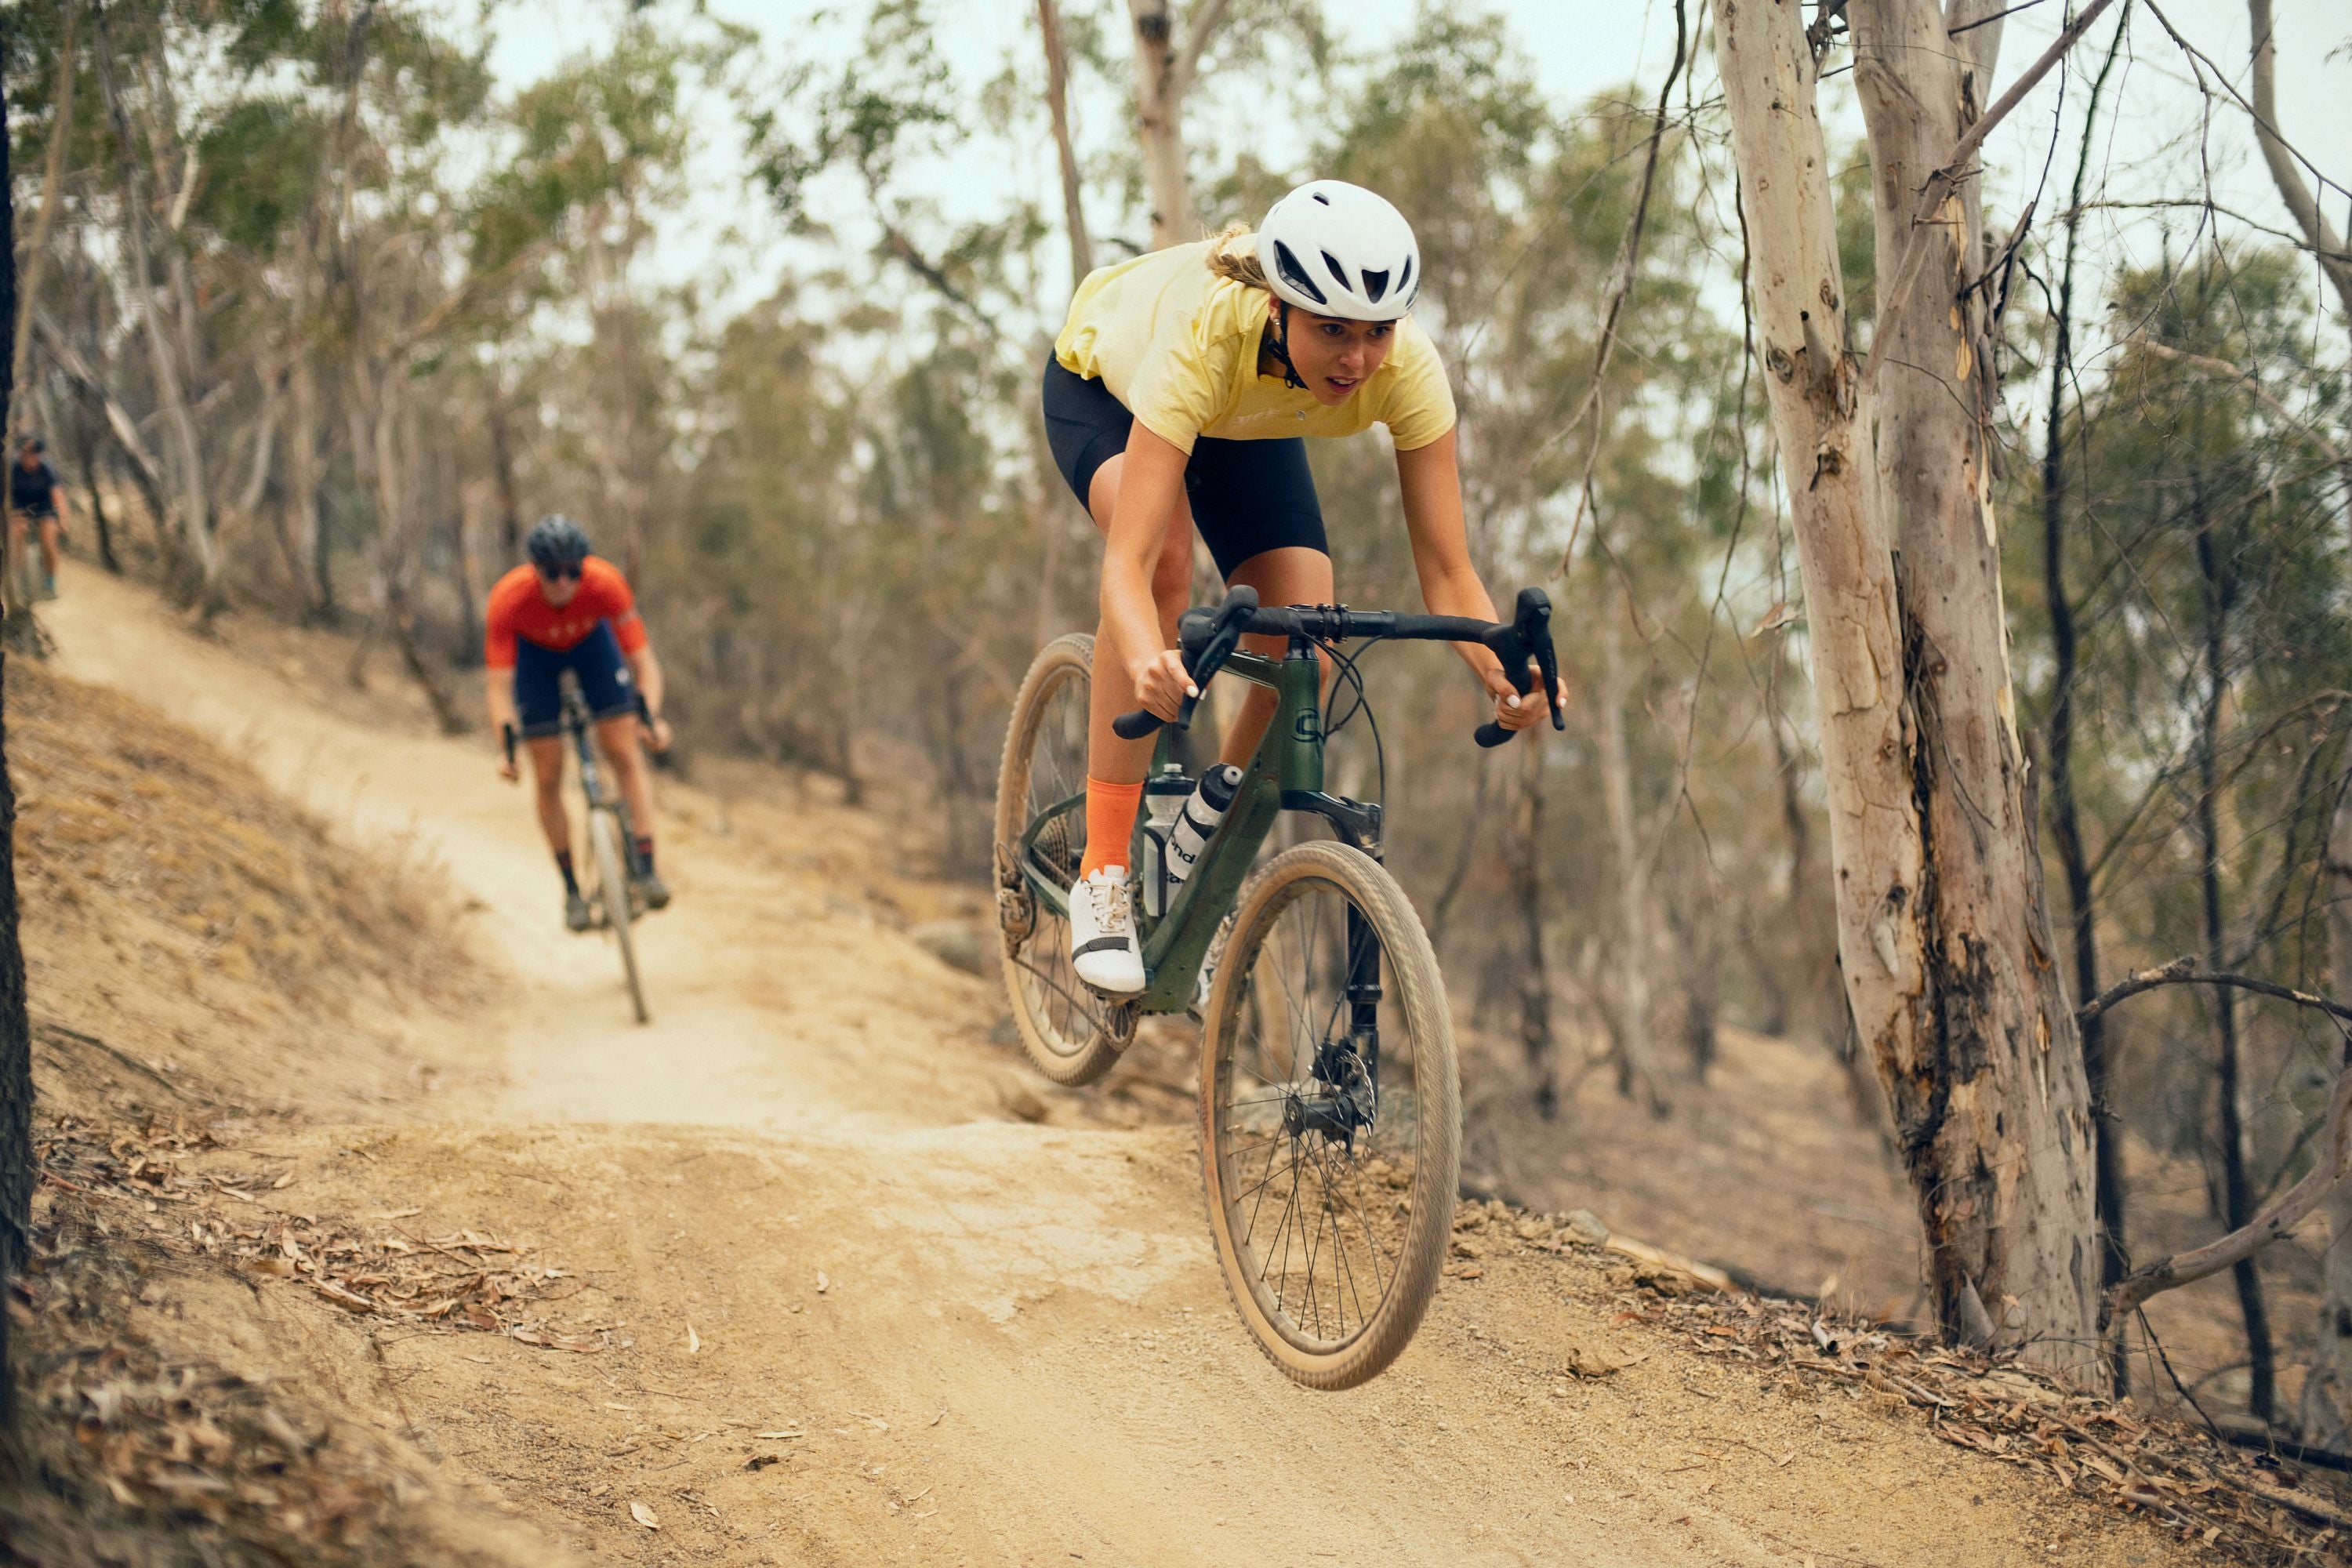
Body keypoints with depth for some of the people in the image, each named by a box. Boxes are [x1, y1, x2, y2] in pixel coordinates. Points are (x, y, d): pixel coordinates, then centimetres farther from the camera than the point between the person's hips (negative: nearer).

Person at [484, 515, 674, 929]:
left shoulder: (606, 583, -37)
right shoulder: (508, 600, -38)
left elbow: (643, 662, -34)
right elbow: (500, 686, -37)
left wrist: (652, 716, -51)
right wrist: (507, 748, -51)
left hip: (591, 640, 0)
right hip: (534, 650, 0)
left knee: (625, 753, -13)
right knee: (548, 778, -3)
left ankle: (646, 868, -13)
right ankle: (571, 889, 9)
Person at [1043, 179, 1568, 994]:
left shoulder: (1407, 367, -35)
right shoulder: (1206, 336, -44)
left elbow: (1447, 569, -32)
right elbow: (1128, 559, -50)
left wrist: (1504, 674, -51)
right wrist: (1147, 660, -71)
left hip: (1249, 425, 4)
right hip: (1105, 385, -3)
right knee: (1167, 560, -35)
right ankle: (1103, 880, -26)